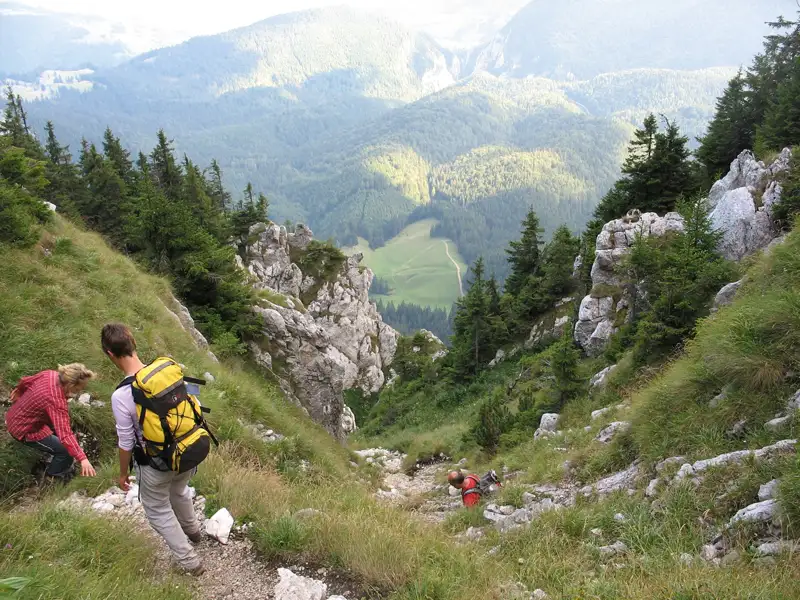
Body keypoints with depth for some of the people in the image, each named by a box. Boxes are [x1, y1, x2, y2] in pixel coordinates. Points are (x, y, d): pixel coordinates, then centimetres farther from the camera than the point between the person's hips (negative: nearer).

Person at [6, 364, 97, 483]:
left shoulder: (49, 374, -13)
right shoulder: (57, 401, -37)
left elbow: (25, 381, 9)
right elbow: (65, 435, -43)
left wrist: (18, 391, 33)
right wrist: (82, 458, -47)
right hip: (24, 430, -9)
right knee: (67, 450, -7)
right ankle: (52, 476, 21)